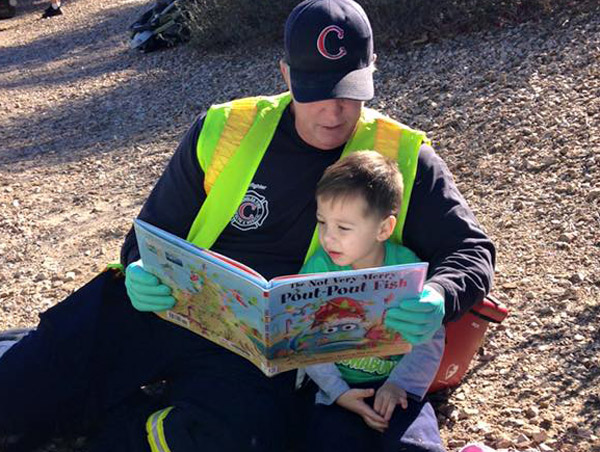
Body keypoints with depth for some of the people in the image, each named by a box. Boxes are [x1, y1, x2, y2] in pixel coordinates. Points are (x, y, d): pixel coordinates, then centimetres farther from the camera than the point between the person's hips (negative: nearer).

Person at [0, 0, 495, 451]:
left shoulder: (403, 158, 1)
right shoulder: (223, 131, 3)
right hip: (164, 311, 1)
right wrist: (143, 274, -14)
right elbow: (152, 236, 10)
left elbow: (471, 251, 0)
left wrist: (437, 298, -23)